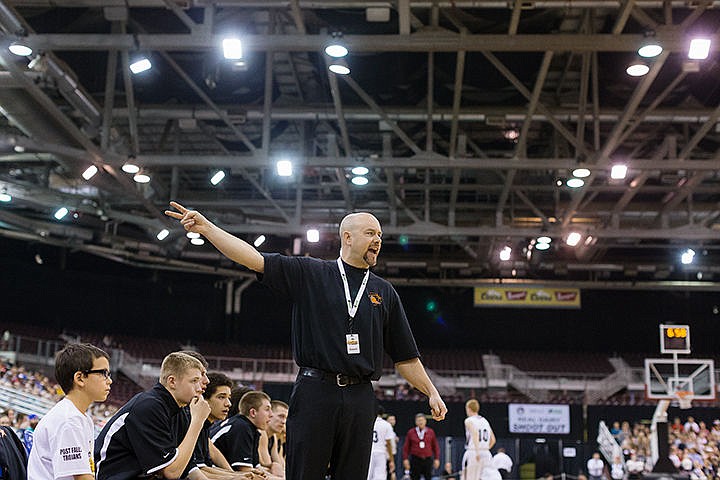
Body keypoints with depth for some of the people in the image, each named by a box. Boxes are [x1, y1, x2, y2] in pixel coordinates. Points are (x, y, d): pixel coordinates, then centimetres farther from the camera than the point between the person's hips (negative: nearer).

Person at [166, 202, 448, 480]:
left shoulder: (384, 292, 16)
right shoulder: (310, 274, 7)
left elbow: (405, 355, 18)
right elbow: (256, 260, -2)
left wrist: (431, 392, 11)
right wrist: (206, 228, -10)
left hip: (360, 400, 3)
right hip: (314, 393, -3)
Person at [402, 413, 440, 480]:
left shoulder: (431, 432, 5)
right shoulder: (411, 432, 3)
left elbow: (435, 446, 8)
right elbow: (406, 447, 4)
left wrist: (437, 459, 3)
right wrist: (405, 459, -3)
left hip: (428, 460, 1)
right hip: (415, 459, -1)